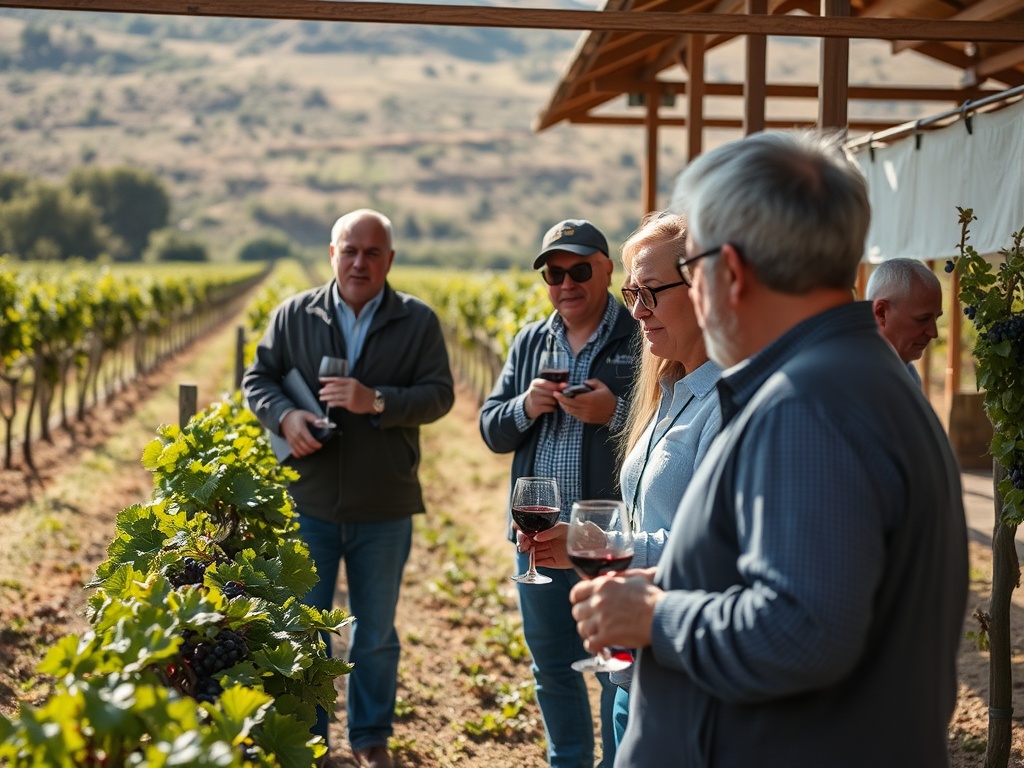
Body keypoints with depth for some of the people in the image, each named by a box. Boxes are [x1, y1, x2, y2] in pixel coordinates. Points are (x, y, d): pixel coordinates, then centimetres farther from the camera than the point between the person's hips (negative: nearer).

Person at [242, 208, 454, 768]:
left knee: (376, 632, 13)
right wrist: (284, 415, -15)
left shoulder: (418, 322, -1)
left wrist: (376, 401, -22)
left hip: (383, 510, 0)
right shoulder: (293, 315, 3)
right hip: (307, 501, 1)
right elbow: (257, 378, 6)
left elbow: (439, 395, -7)